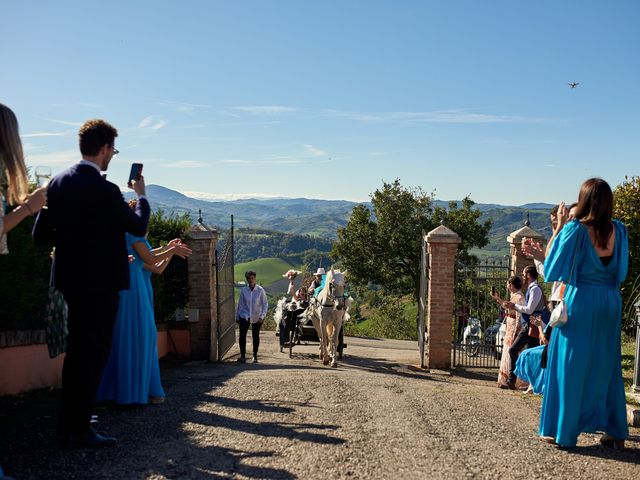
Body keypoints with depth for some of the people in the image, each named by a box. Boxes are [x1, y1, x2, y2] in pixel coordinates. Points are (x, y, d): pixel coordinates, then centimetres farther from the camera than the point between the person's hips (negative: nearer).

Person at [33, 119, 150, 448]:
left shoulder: (58, 182, 4)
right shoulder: (104, 190, -19)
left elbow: (41, 234, 7)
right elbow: (139, 227, -6)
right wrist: (141, 195, 10)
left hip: (71, 278, 8)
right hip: (100, 280, -8)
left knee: (77, 350, 18)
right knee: (94, 353, 2)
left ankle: (69, 425, 29)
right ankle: (79, 430, 8)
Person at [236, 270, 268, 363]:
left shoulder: (260, 290, -8)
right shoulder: (244, 290, -2)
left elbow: (265, 304, -4)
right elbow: (240, 304, 5)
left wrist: (262, 316, -11)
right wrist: (238, 317, 8)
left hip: (257, 317, -1)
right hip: (245, 316, 1)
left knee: (255, 336, 9)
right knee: (242, 335, -12)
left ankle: (255, 356, 23)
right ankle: (242, 356, -4)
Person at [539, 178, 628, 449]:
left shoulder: (575, 229, -13)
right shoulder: (618, 230, 1)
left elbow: (552, 269, -7)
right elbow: (621, 272, 14)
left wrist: (558, 228, -4)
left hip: (579, 302, -5)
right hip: (610, 304, 5)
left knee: (570, 366, 4)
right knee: (607, 366, 15)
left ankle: (562, 431, 12)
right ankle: (615, 432, 23)